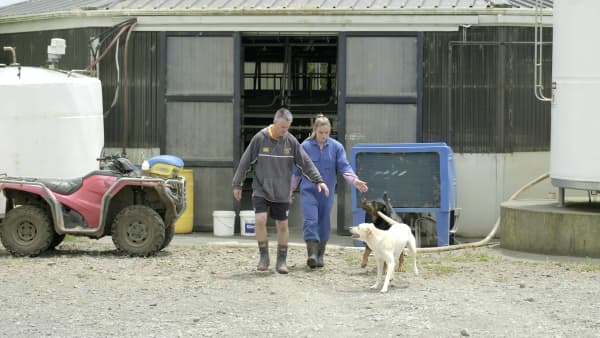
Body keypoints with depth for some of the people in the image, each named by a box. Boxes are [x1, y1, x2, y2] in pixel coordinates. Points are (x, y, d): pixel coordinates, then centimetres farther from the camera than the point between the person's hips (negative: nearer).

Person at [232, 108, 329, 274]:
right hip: (261, 190, -2)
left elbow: (306, 162, 3)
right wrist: (237, 185, 0)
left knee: (283, 225, 5)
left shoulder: (291, 141, -2)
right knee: (260, 220, -16)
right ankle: (264, 256, -1)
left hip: (282, 193, 2)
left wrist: (318, 180, -5)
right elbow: (245, 162, -1)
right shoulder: (260, 139, -8)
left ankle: (281, 261, 17)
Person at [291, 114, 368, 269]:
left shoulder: (336, 147, 0)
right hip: (308, 191, -2)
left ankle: (320, 255, 20)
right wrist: (290, 190, 10)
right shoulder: (305, 146, -1)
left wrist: (355, 181, -22)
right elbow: (297, 170, 7)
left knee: (324, 224, 8)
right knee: (310, 221, -15)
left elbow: (345, 167, -6)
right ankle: (312, 254, -20)